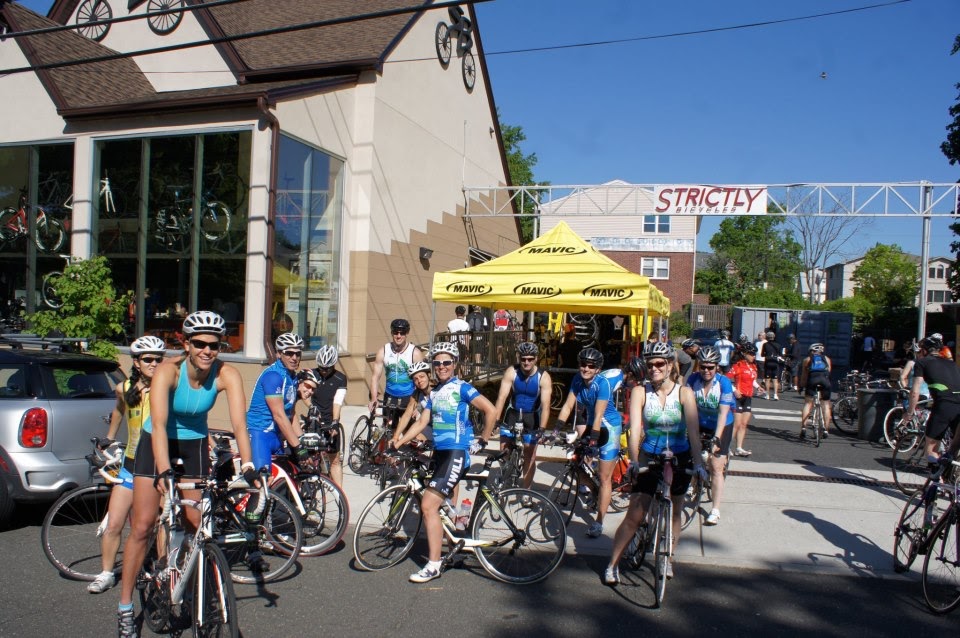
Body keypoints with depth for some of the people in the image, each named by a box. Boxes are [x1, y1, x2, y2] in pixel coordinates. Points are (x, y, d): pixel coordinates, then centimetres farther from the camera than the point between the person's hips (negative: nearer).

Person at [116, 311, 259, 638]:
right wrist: (164, 472, -50)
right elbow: (159, 424, -38)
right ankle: (125, 607, 10)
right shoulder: (168, 371, -29)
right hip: (156, 442, -2)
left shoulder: (227, 375, -23)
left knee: (200, 523, 0)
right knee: (142, 525, -4)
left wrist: (248, 467, -42)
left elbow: (239, 423, -30)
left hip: (194, 443, 2)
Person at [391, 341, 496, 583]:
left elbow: (491, 411, -13)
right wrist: (399, 441, 2)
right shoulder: (434, 393, 16)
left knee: (429, 506, -15)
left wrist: (483, 441, -8)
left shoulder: (462, 388, -7)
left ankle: (433, 566, -8)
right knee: (442, 505, 15)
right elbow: (422, 422, 12)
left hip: (456, 453, -8)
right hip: (439, 453, 8)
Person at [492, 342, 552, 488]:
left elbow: (545, 405, -27)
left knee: (530, 454, 0)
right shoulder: (511, 372, -18)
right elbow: (501, 397, -24)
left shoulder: (544, 377, -21)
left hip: (532, 416, -1)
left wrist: (542, 429, -37)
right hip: (513, 413, 1)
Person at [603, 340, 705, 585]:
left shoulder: (684, 393, -11)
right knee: (634, 517, -4)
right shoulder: (640, 392, -10)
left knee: (674, 514, 14)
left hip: (679, 460, 1)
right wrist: (634, 461, -30)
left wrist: (698, 463, -29)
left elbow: (693, 431, -18)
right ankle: (612, 565, 7)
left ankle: (667, 560, 35)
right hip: (649, 459, -1)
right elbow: (635, 430, -18)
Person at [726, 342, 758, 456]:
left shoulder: (753, 367, 11)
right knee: (737, 424, -7)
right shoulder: (738, 366, -12)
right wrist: (734, 390, -21)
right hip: (738, 397, -7)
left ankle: (739, 448, 14)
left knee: (744, 424, 8)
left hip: (748, 398, 7)